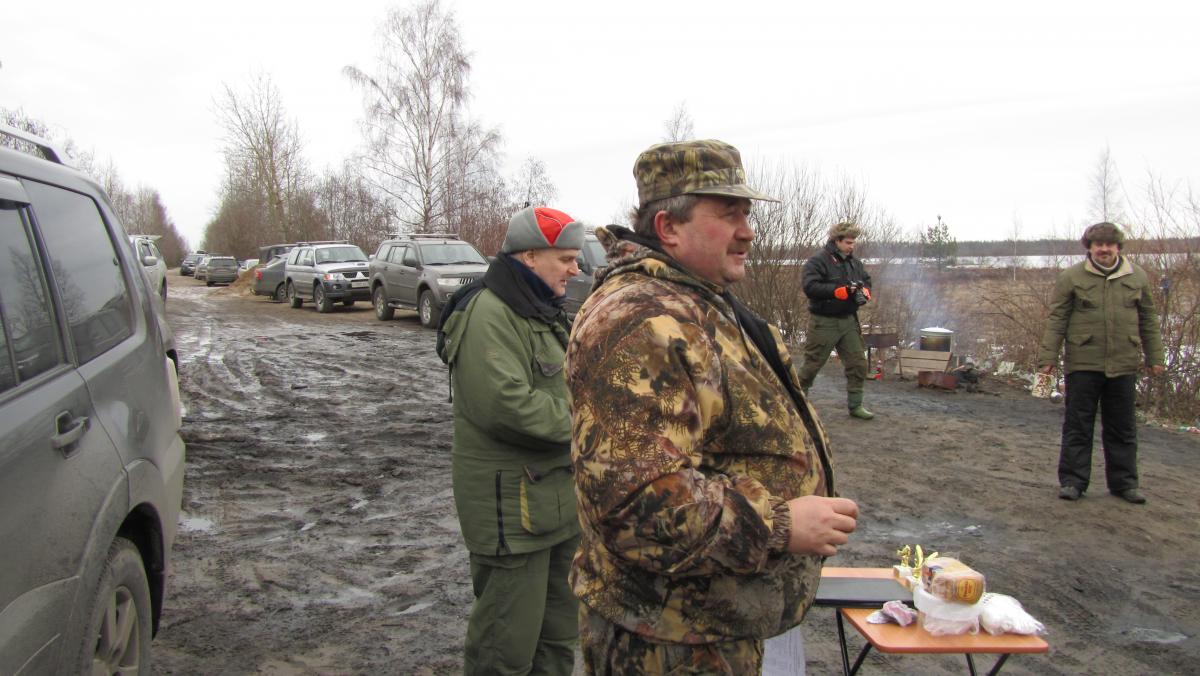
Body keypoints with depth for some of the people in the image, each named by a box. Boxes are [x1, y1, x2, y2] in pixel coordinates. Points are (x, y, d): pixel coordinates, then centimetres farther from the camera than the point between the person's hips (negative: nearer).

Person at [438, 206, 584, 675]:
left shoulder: (543, 312, 16)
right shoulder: (490, 316, -18)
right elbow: (506, 403, -28)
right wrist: (577, 424, -16)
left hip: (558, 492, 10)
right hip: (511, 500, -10)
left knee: (560, 625, 21)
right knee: (510, 637, 1)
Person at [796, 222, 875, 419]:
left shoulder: (854, 262, 11)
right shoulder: (818, 261, -13)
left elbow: (866, 281, 22)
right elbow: (810, 287, -23)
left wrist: (865, 292, -3)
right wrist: (840, 291, -27)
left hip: (848, 321, 7)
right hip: (824, 322, -7)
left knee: (857, 363, 7)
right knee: (813, 364, 2)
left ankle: (855, 405, 18)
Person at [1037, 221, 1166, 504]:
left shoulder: (1137, 277, 7)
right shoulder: (1072, 277, -2)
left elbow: (1148, 319, 13)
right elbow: (1056, 319, -2)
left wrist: (1155, 357, 11)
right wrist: (1048, 356, -7)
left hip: (1124, 364, 3)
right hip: (1083, 363, -3)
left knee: (1122, 428, 11)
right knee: (1077, 425, 3)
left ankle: (1123, 483, 22)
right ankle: (1072, 481, 11)